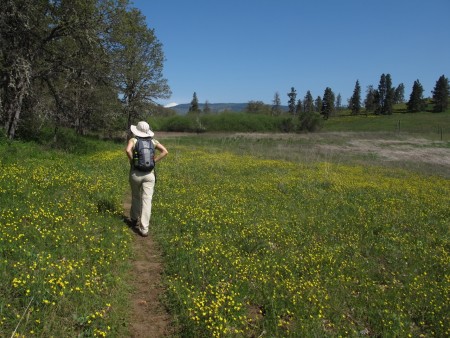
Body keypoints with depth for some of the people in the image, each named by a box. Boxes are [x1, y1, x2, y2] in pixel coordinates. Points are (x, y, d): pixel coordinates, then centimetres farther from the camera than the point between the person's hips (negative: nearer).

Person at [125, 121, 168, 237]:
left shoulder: (133, 140, -2)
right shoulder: (152, 141, 6)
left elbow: (127, 150, -24)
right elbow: (165, 151, -7)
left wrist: (132, 161, -7)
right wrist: (153, 161, -1)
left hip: (136, 173, 0)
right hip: (149, 174, 1)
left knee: (135, 196, 23)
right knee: (147, 200, -3)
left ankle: (134, 219, 42)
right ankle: (144, 229, -9)